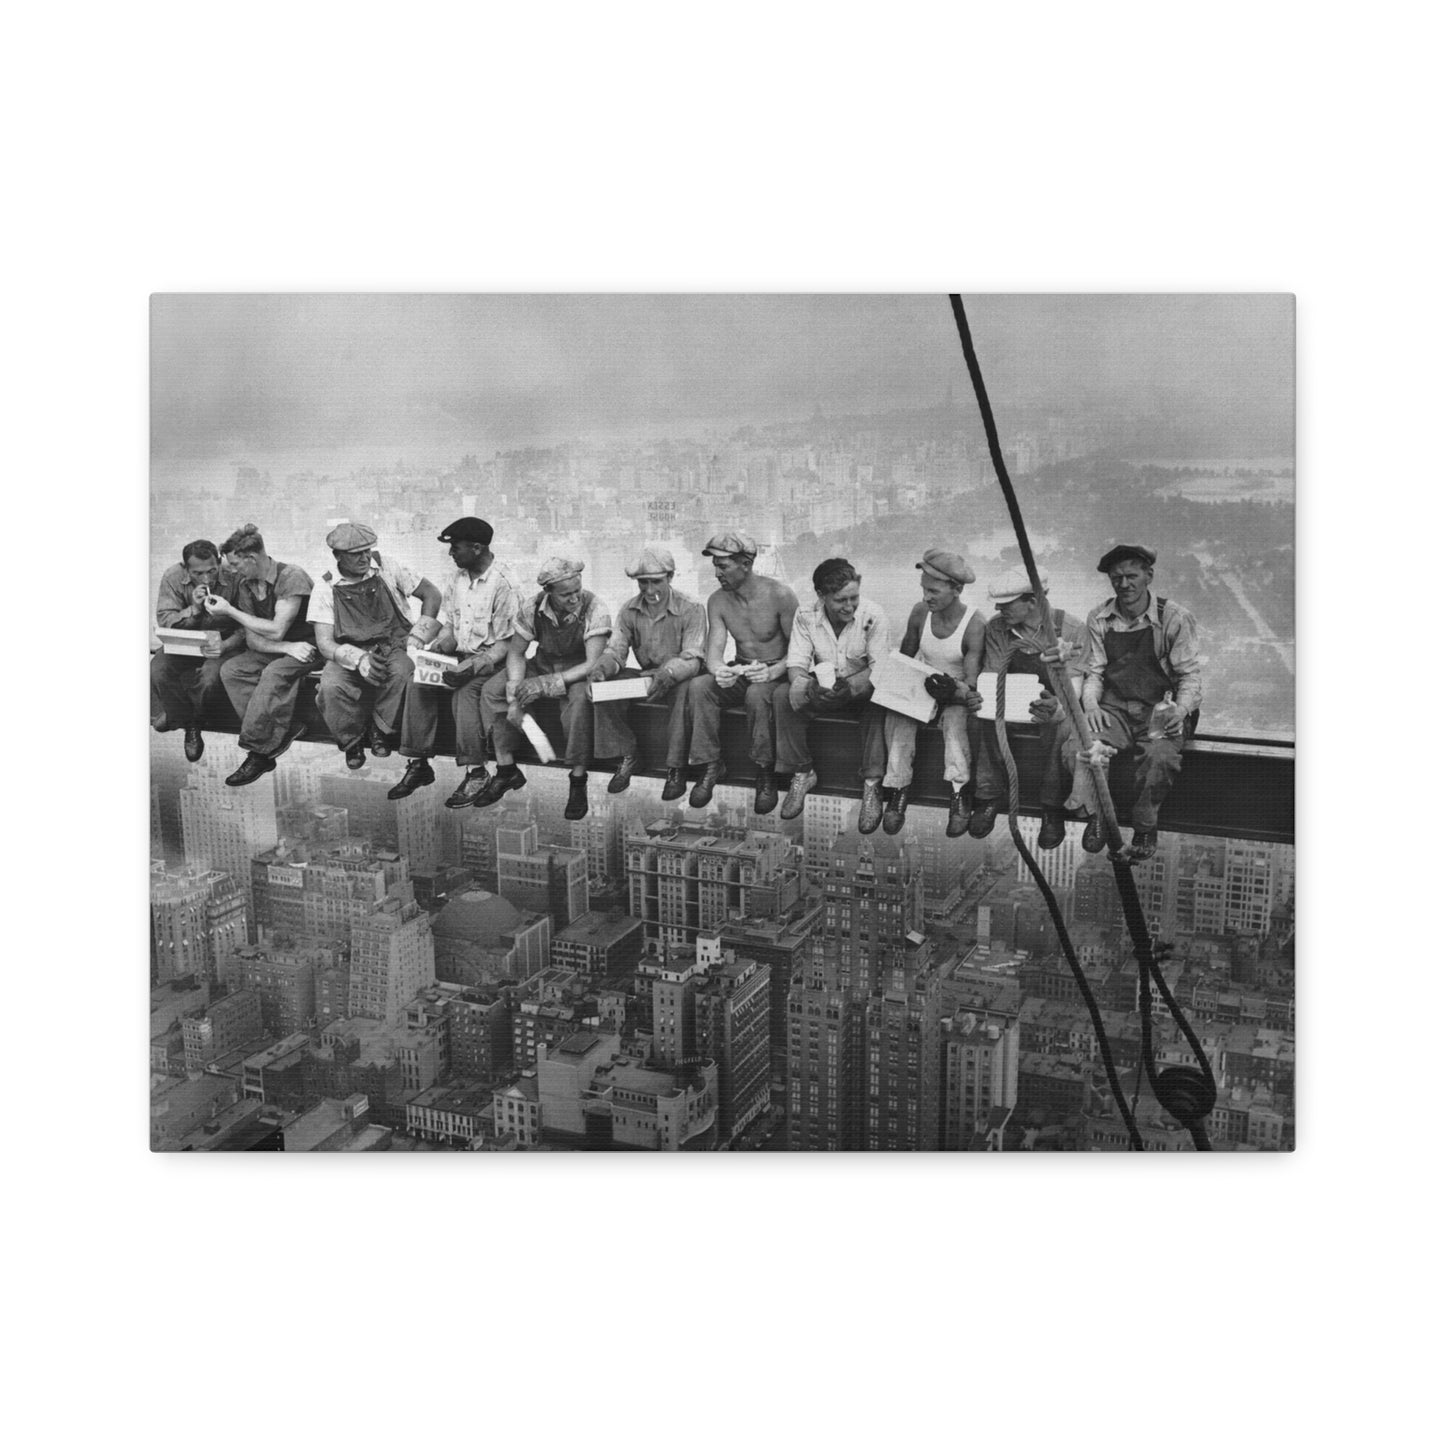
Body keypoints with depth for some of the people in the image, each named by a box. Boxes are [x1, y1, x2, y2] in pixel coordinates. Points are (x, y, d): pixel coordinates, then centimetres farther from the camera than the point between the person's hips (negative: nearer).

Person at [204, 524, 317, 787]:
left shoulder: (291, 578, -18)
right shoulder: (245, 586, 4)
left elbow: (276, 630, -23)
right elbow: (252, 639, 0)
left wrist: (230, 611, -16)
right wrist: (287, 647, -20)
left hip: (305, 646, -7)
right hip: (273, 650, 7)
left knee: (274, 673, -35)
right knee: (230, 669, -18)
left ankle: (257, 750, -26)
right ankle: (282, 732, -24)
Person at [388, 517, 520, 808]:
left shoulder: (503, 585, -13)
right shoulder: (457, 578, 9)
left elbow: (507, 642, -14)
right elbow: (448, 624, 16)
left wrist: (475, 664, -26)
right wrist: (441, 644, -6)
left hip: (491, 661, -7)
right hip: (458, 656, 7)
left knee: (466, 692, -34)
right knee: (418, 684, -18)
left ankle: (476, 772, -26)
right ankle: (418, 764, -13)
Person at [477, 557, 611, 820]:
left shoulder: (594, 609, -25)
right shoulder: (532, 608, -13)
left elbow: (593, 664, -28)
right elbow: (516, 652, -4)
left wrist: (547, 683, -35)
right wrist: (515, 697, -20)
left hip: (579, 672, -4)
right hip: (542, 665, 4)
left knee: (580, 699, -38)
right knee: (492, 690, -15)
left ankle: (578, 782, -24)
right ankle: (506, 770, -4)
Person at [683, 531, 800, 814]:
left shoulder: (780, 595, -16)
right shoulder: (717, 601, -1)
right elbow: (714, 650, -9)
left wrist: (773, 672, -34)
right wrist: (718, 670, -34)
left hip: (777, 672, -5)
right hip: (740, 672, 5)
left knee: (757, 694, -38)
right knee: (698, 685, -24)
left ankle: (766, 773, -22)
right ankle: (711, 765, -15)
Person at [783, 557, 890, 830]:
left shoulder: (873, 615, -16)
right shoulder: (805, 616, -10)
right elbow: (796, 664, -13)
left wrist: (851, 686, -40)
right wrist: (810, 687, -37)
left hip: (861, 690, -2)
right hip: (821, 689, 3)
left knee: (877, 702, -37)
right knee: (783, 696, -25)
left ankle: (872, 785, -26)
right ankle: (802, 773, -10)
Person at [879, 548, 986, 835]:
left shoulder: (974, 624, -18)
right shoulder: (920, 612, -5)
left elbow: (972, 682, -19)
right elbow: (904, 658, 9)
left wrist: (955, 691, -40)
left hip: (957, 693, -4)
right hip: (923, 685, 4)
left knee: (955, 718, -36)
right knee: (898, 714, -27)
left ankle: (959, 795, -35)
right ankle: (897, 790, -27)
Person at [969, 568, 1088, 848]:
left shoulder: (1072, 630, -13)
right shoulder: (995, 628, -3)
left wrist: (1058, 706, -42)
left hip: (1054, 703, -3)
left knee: (1059, 727, -37)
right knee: (988, 720, -31)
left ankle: (1052, 809, -22)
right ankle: (988, 797, -19)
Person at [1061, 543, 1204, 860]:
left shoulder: (1175, 618, -3)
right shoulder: (1100, 619, 7)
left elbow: (1190, 675, -2)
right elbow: (1093, 672, 9)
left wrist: (1180, 709, -22)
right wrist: (1090, 704, -12)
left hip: (1159, 711, -2)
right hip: (1113, 708, 2)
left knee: (1161, 755, -35)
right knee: (1077, 746, -29)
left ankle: (1146, 827, -9)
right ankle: (1095, 814, -4)